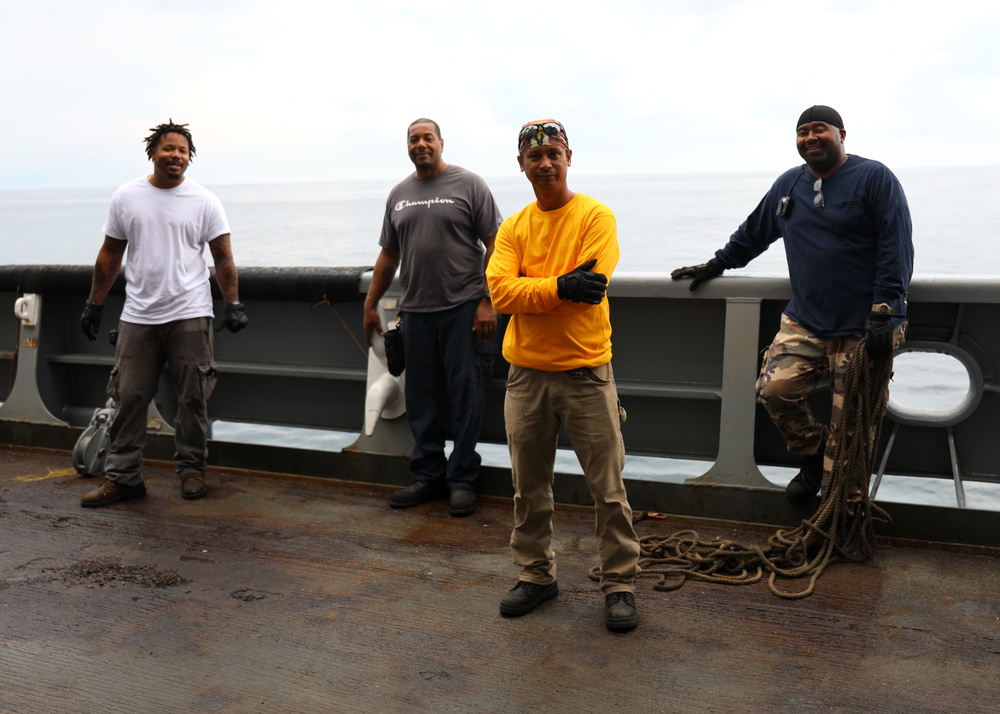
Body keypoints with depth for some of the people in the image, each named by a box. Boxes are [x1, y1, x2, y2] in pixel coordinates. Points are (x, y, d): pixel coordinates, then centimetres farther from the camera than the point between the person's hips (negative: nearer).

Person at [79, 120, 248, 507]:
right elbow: (110, 255, 13)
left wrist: (233, 303, -7)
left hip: (190, 315, -2)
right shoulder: (126, 197, 8)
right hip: (137, 316, 2)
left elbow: (223, 257, 2)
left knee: (192, 398, 3)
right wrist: (93, 304, 12)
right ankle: (122, 477, 11)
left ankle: (192, 469, 17)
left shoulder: (204, 201, 2)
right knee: (129, 397, 2)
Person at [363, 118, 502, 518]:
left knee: (465, 396, -1)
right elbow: (389, 254, 21)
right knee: (421, 398, 9)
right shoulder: (399, 195, 15)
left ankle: (462, 480, 9)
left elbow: (494, 245, -4)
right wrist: (371, 304, 20)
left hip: (464, 309, -5)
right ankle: (428, 476, 21)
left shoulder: (468, 185, 0)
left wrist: (487, 301, -12)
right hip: (416, 311, 5)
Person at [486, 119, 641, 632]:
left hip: (585, 372, -4)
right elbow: (500, 291, -9)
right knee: (529, 488, 14)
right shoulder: (513, 227, 7)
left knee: (608, 490, 4)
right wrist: (560, 287, -22)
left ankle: (620, 584, 19)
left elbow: (589, 287, -19)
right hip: (526, 374, 4)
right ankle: (536, 575, 30)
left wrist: (530, 290, -16)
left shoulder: (595, 216, -5)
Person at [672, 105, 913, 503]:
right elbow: (754, 232, 28)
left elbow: (896, 247, -9)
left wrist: (885, 311, -17)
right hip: (804, 323, 5)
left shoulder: (874, 178, -3)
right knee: (774, 389, -11)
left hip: (863, 329, -5)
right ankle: (813, 456, 18)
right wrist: (716, 266, 29)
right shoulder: (789, 185, 14)